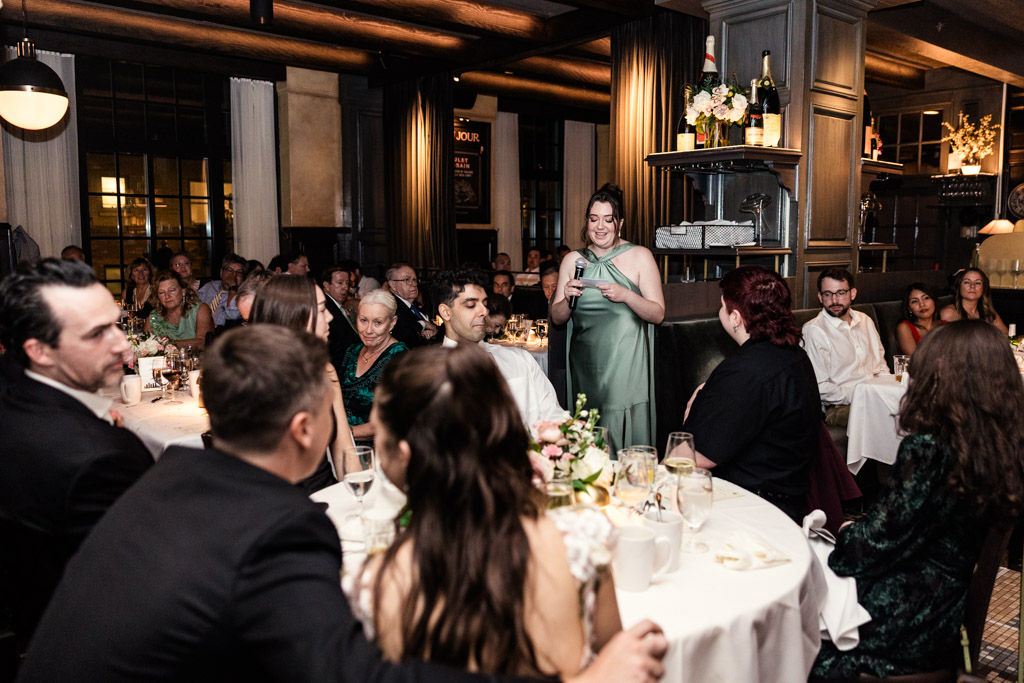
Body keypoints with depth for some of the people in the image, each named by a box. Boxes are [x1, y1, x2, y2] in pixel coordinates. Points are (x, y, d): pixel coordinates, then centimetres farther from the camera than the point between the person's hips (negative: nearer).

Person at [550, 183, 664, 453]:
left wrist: (626, 295, -18)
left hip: (626, 365, -3)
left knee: (625, 431, -3)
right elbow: (557, 318, 11)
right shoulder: (573, 261, 9)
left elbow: (658, 314, -2)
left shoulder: (640, 256, 2)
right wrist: (567, 299, -10)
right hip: (585, 364, 3)